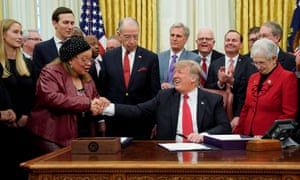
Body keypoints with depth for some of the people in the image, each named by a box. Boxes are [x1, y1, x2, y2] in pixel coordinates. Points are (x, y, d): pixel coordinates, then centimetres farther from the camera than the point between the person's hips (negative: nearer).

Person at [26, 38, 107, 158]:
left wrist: (97, 107, -11)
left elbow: (95, 98, 17)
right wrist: (87, 104, -22)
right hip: (52, 139, -6)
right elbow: (51, 98, -23)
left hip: (82, 139, 6)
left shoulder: (86, 77, 16)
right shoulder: (50, 72, -7)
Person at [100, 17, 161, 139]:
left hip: (141, 123, -1)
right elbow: (102, 89, 8)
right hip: (114, 123, 1)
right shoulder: (108, 57, 5)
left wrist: (155, 121, -1)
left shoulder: (150, 58, 0)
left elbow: (155, 92, 2)